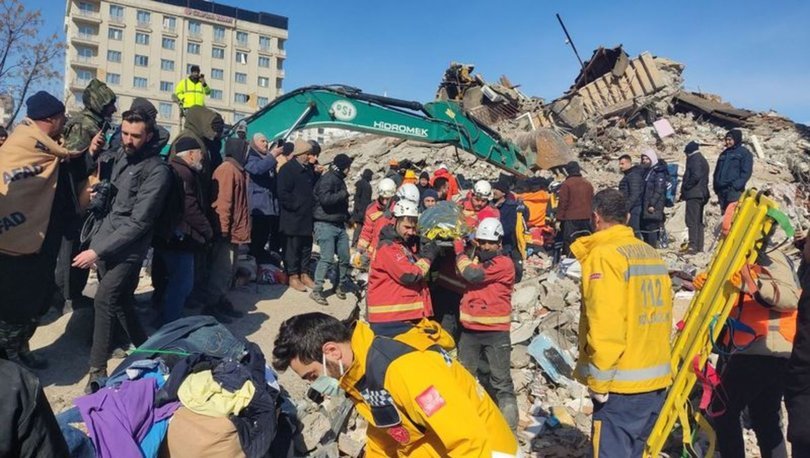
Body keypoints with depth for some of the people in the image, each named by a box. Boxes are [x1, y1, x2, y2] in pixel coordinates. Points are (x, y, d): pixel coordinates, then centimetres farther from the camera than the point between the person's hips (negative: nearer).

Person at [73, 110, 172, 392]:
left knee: (104, 301, -14)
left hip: (127, 249, -7)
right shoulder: (119, 155, 7)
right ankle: (144, 349, 28)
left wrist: (97, 251, -20)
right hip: (104, 241, 7)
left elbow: (138, 222, -19)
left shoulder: (157, 171, -16)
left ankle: (98, 370, -4)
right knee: (120, 301, 13)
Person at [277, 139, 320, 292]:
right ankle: (293, 277, 10)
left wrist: (313, 206, 8)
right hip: (293, 218, -7)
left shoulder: (309, 169, 13)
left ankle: (304, 274, 23)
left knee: (306, 247, 13)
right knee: (293, 247, 1)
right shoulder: (288, 169, -10)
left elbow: (313, 188, 24)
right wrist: (296, 207, -15)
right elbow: (283, 194, -18)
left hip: (307, 217, 8)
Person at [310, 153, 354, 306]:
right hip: (326, 224, -9)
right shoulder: (327, 179, -12)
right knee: (327, 258, -11)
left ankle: (340, 286, 26)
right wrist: (344, 193, -17)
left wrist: (347, 216, 13)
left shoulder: (339, 179, 15)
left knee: (344, 257, 9)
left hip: (339, 225, 9)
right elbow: (325, 199, -27)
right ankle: (316, 291, -3)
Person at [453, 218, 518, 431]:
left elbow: (473, 274, -23)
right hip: (470, 330, 6)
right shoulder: (476, 260, 11)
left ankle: (510, 424, 11)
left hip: (496, 332, -6)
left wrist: (460, 250, -10)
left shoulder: (504, 263, -12)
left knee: (501, 381, 2)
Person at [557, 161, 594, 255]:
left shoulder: (566, 184, -5)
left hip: (571, 219, -5)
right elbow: (592, 202, 16)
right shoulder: (588, 184, 12)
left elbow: (563, 203, -8)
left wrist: (559, 219, -4)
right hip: (586, 219, 5)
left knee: (569, 246, -5)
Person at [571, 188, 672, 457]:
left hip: (622, 384, -8)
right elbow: (662, 316, 13)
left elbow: (605, 327, -20)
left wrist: (598, 380, -12)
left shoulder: (604, 255, -13)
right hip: (656, 379, 8)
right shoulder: (652, 254, 11)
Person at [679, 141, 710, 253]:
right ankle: (699, 246, 15)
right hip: (702, 194, 10)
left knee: (692, 221, -13)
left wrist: (685, 187, -11)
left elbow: (696, 176, -21)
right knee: (699, 221, 12)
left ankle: (693, 246, -19)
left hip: (693, 194, -10)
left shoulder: (695, 159, -8)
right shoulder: (703, 160, 22)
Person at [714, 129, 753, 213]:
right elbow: (717, 171, 24)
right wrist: (716, 185, 11)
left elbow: (746, 172, -5)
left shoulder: (744, 153, 5)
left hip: (734, 190, -6)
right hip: (721, 190, 6)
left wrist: (737, 185, -17)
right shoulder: (724, 153, 24)